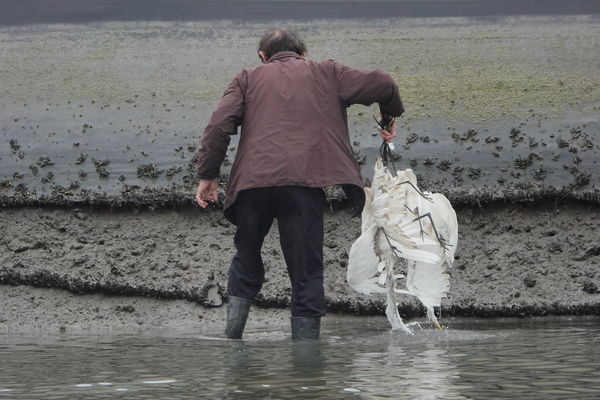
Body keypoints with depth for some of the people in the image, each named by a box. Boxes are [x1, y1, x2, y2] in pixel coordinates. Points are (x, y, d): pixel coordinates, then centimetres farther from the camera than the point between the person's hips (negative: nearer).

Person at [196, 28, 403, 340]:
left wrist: (207, 175, 7)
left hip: (253, 180, 1)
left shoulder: (248, 78, 20)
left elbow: (220, 124, 6)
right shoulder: (325, 74, 20)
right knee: (306, 273, 4)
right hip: (304, 181, -1)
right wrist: (390, 116, 37)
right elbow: (381, 85, 18)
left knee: (245, 266, 20)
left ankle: (231, 339, 8)